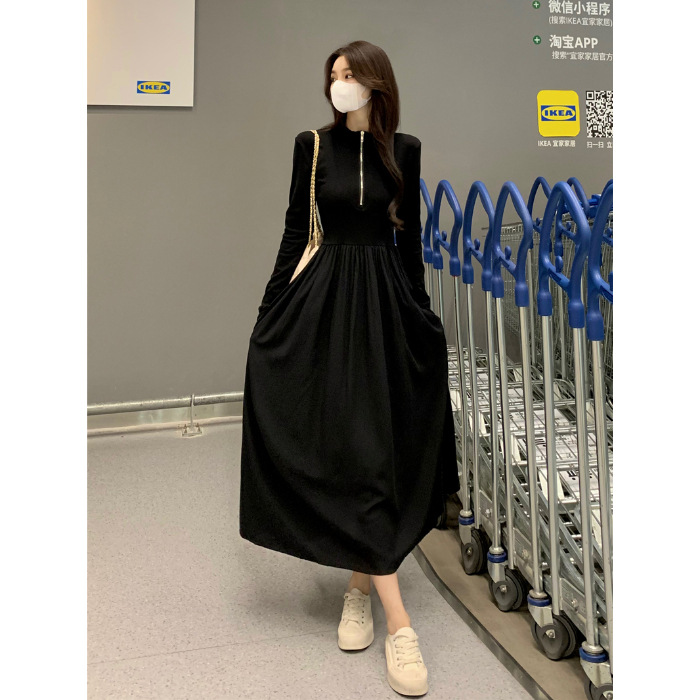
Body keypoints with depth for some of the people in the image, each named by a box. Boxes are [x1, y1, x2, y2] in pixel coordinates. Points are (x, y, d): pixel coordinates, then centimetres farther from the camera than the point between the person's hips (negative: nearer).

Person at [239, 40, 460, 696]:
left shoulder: (403, 149, 6)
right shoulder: (313, 144, 3)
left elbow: (409, 237, 10)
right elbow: (295, 231, 3)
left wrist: (420, 312, 11)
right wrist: (270, 311, 0)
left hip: (386, 297, 2)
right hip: (325, 297, -2)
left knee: (378, 441, 5)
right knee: (356, 446, -7)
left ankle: (360, 585, 25)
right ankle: (398, 622, -4)